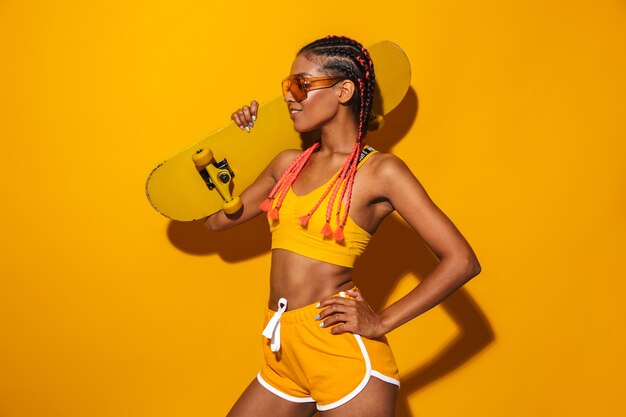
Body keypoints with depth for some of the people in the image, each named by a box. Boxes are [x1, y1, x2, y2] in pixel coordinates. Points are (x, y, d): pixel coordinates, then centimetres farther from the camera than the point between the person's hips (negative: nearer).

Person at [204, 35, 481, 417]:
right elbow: (217, 218, 19)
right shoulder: (289, 164, 11)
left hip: (343, 352, -6)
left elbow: (462, 261, -11)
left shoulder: (380, 171, -8)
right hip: (284, 356, 6)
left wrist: (382, 322, -13)